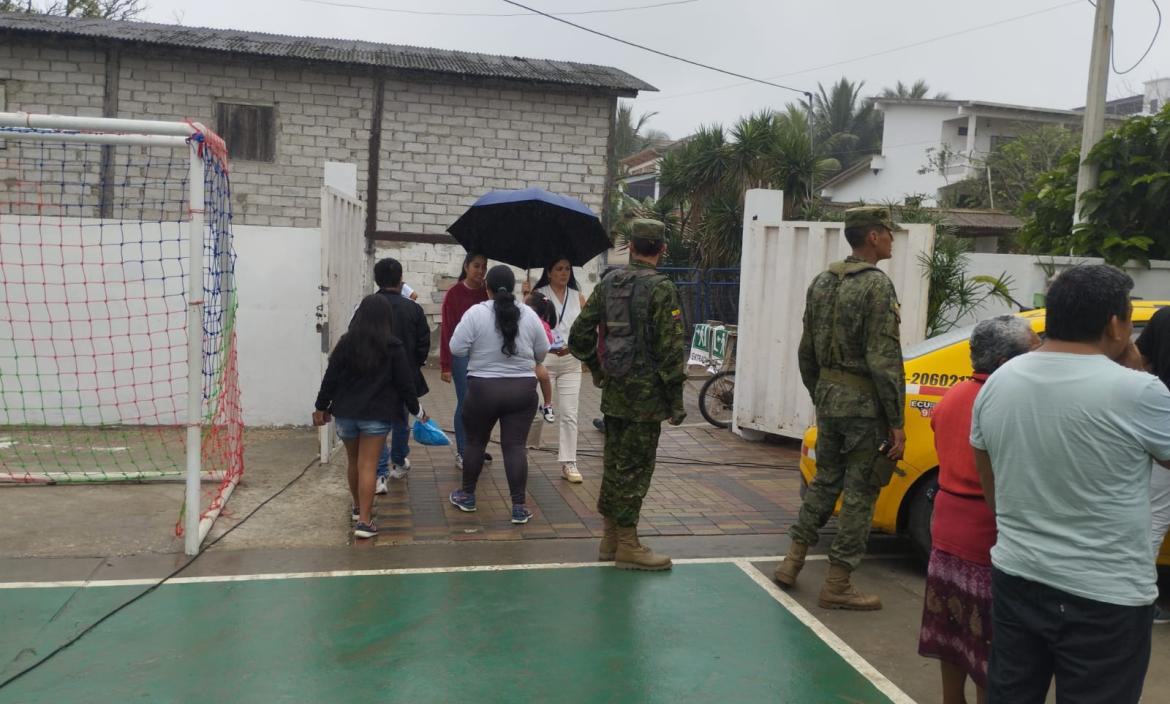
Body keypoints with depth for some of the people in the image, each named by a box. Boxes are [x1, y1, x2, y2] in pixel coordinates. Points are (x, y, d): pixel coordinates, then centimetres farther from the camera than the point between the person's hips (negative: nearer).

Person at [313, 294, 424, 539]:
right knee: (368, 465, -4)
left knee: (353, 461, 20)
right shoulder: (393, 348, -7)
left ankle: (358, 507, 36)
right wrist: (417, 411, 9)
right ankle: (364, 520, -8)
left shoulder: (346, 343, -1)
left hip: (345, 413, 3)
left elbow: (330, 378, 1)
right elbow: (405, 383, -4)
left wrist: (321, 406, 13)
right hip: (377, 414, -3)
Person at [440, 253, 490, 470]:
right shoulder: (454, 293, -4)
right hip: (461, 353, -4)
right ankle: (462, 453, 8)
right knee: (465, 402, -2)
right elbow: (446, 330, -5)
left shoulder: (487, 293, 7)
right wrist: (445, 365, -8)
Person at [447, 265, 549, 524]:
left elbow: (456, 349, -9)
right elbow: (542, 352, 8)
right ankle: (519, 506, 2)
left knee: (475, 442, 15)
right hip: (523, 389, 2)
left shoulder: (476, 312, -9)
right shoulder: (529, 314, 0)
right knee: (515, 445, 3)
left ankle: (467, 495, 29)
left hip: (483, 389, -1)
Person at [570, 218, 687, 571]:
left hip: (613, 393, 6)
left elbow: (579, 334, 7)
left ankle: (610, 538, 26)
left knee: (615, 463, 15)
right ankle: (627, 546, 9)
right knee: (635, 469, 1)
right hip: (646, 395, -6)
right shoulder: (661, 289, -13)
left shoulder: (608, 282, 6)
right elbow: (670, 348, -16)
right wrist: (675, 401, -9)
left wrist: (597, 370, 21)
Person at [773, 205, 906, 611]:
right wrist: (896, 423, -15)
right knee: (860, 493, 2)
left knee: (825, 480, 20)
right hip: (865, 406, -8)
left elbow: (807, 353, 15)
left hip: (828, 398, 8)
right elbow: (884, 361, -19)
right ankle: (837, 585, 9)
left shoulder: (822, 283, 9)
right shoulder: (877, 285, -15)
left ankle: (793, 561, 23)